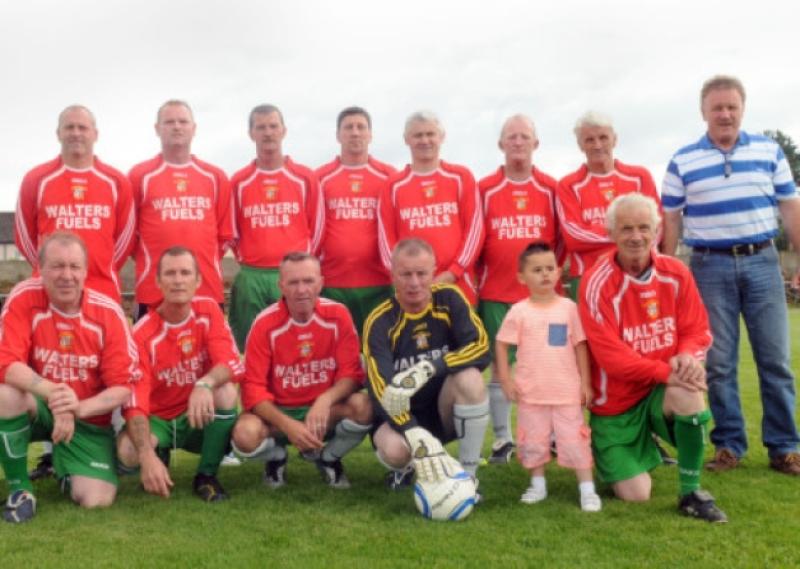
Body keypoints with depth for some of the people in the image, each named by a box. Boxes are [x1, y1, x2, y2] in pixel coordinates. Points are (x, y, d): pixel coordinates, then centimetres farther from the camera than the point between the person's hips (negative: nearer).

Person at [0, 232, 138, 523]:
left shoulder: (108, 312, -13)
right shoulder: (24, 298, -14)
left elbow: (123, 386, -12)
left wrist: (80, 407, -30)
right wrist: (52, 393, -38)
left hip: (88, 418, 0)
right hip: (37, 409, 0)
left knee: (96, 500, -16)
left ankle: (62, 463, 22)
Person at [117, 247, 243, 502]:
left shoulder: (208, 310, -9)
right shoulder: (143, 334, -18)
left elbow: (233, 364, -22)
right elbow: (135, 402, -25)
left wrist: (205, 384, -45)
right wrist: (148, 456, -40)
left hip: (198, 417, 2)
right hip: (158, 420, -2)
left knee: (225, 391, -30)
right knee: (128, 451, -33)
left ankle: (206, 476, -10)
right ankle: (160, 455, 7)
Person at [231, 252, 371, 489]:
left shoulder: (338, 315, -10)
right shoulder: (265, 324, -13)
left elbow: (351, 373, -9)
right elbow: (253, 387, -14)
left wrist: (325, 400, -30)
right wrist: (287, 425, -28)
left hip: (325, 410, 1)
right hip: (278, 411, -1)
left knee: (363, 406, -30)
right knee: (245, 434, -33)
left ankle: (327, 457, 4)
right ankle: (277, 457, 8)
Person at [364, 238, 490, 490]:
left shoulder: (449, 299, -8)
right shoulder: (380, 322, -16)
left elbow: (480, 347, -21)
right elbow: (382, 391, -27)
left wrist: (428, 369, -35)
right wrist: (419, 440, -42)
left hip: (446, 408, 1)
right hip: (403, 414, -1)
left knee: (469, 377, -31)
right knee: (394, 449, -35)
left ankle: (468, 476, -15)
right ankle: (405, 467, 7)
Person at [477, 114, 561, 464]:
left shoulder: (551, 189, 5)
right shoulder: (485, 189, 2)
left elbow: (561, 238, 10)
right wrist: (479, 275, 3)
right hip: (496, 292, 0)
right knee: (500, 365, 4)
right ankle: (502, 438, 12)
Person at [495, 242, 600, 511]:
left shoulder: (569, 307, -1)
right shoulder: (519, 311, -5)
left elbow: (580, 345, 3)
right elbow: (501, 344, 0)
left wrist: (585, 382, 2)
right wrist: (505, 380, -6)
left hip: (567, 391, 0)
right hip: (531, 392, 0)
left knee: (575, 439, 2)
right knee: (533, 440, 12)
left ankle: (587, 489, 11)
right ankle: (537, 484, 29)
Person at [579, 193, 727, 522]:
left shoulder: (676, 273, -5)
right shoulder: (597, 283, -20)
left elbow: (697, 330, -2)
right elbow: (611, 355, -23)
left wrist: (687, 355, -25)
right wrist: (667, 371, -30)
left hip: (661, 393, 3)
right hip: (616, 402, -2)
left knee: (688, 392, -34)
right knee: (636, 495, -5)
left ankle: (691, 493, -14)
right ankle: (607, 454, 32)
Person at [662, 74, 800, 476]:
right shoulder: (682, 162, 3)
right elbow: (671, 220, 4)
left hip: (762, 262, 1)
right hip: (710, 266, -1)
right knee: (718, 363, 3)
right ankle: (729, 444, 14)